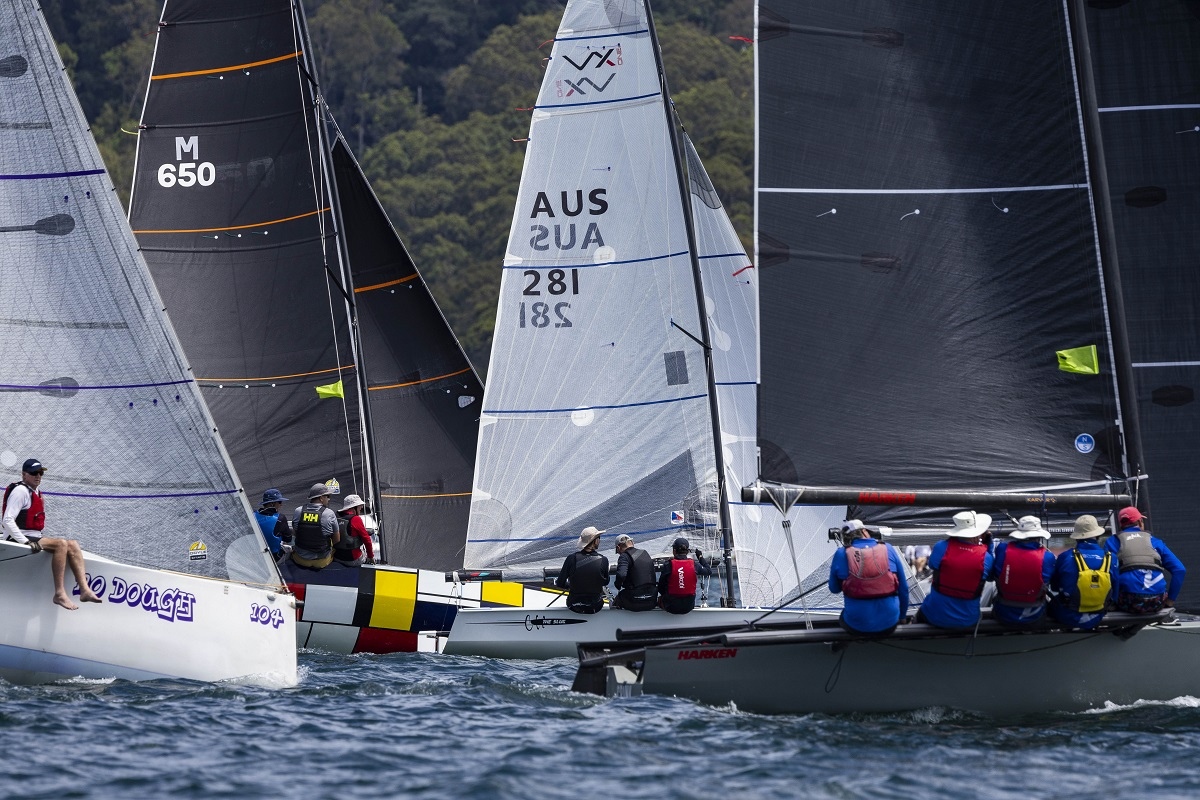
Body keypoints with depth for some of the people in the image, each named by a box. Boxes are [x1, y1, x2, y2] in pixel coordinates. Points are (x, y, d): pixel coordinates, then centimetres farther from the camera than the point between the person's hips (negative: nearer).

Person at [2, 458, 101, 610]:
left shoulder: (37, 491, 18)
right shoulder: (20, 491, -11)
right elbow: (8, 520, -20)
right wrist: (26, 542, -26)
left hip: (34, 538, 10)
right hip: (20, 539, -10)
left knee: (73, 545, 1)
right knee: (61, 544, -26)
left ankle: (85, 590, -14)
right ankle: (60, 594, -31)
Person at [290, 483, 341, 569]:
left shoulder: (298, 511, -6)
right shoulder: (329, 514, -12)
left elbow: (295, 534, 8)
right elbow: (337, 541, -4)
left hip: (300, 560, 1)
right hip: (322, 562, -1)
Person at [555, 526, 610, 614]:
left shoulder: (572, 558, -15)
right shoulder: (603, 560, -15)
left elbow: (560, 584, -9)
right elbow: (605, 582, 2)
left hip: (574, 606, 0)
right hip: (595, 608, 0)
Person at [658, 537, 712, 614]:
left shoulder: (668, 565, -14)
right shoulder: (694, 565, -8)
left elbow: (661, 588, -8)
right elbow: (709, 571, 12)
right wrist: (700, 557, 25)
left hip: (671, 607, -2)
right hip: (689, 606, 2)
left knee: (660, 598, 31)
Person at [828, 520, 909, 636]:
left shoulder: (841, 554, -6)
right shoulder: (888, 549, -1)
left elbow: (834, 589, 7)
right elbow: (903, 588, 4)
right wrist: (901, 616, 19)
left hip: (857, 627, -1)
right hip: (889, 624, 1)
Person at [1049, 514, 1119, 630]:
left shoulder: (1065, 557, -14)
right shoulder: (1110, 558, -10)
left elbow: (1054, 586, 3)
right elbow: (1115, 591, 2)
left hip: (1068, 618, -3)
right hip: (1096, 619, 3)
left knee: (1053, 602, 29)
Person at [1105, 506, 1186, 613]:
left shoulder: (1113, 541, 15)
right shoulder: (1154, 540, 20)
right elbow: (1180, 570, 12)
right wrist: (1170, 600, 17)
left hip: (1129, 604, -2)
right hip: (1157, 603, 2)